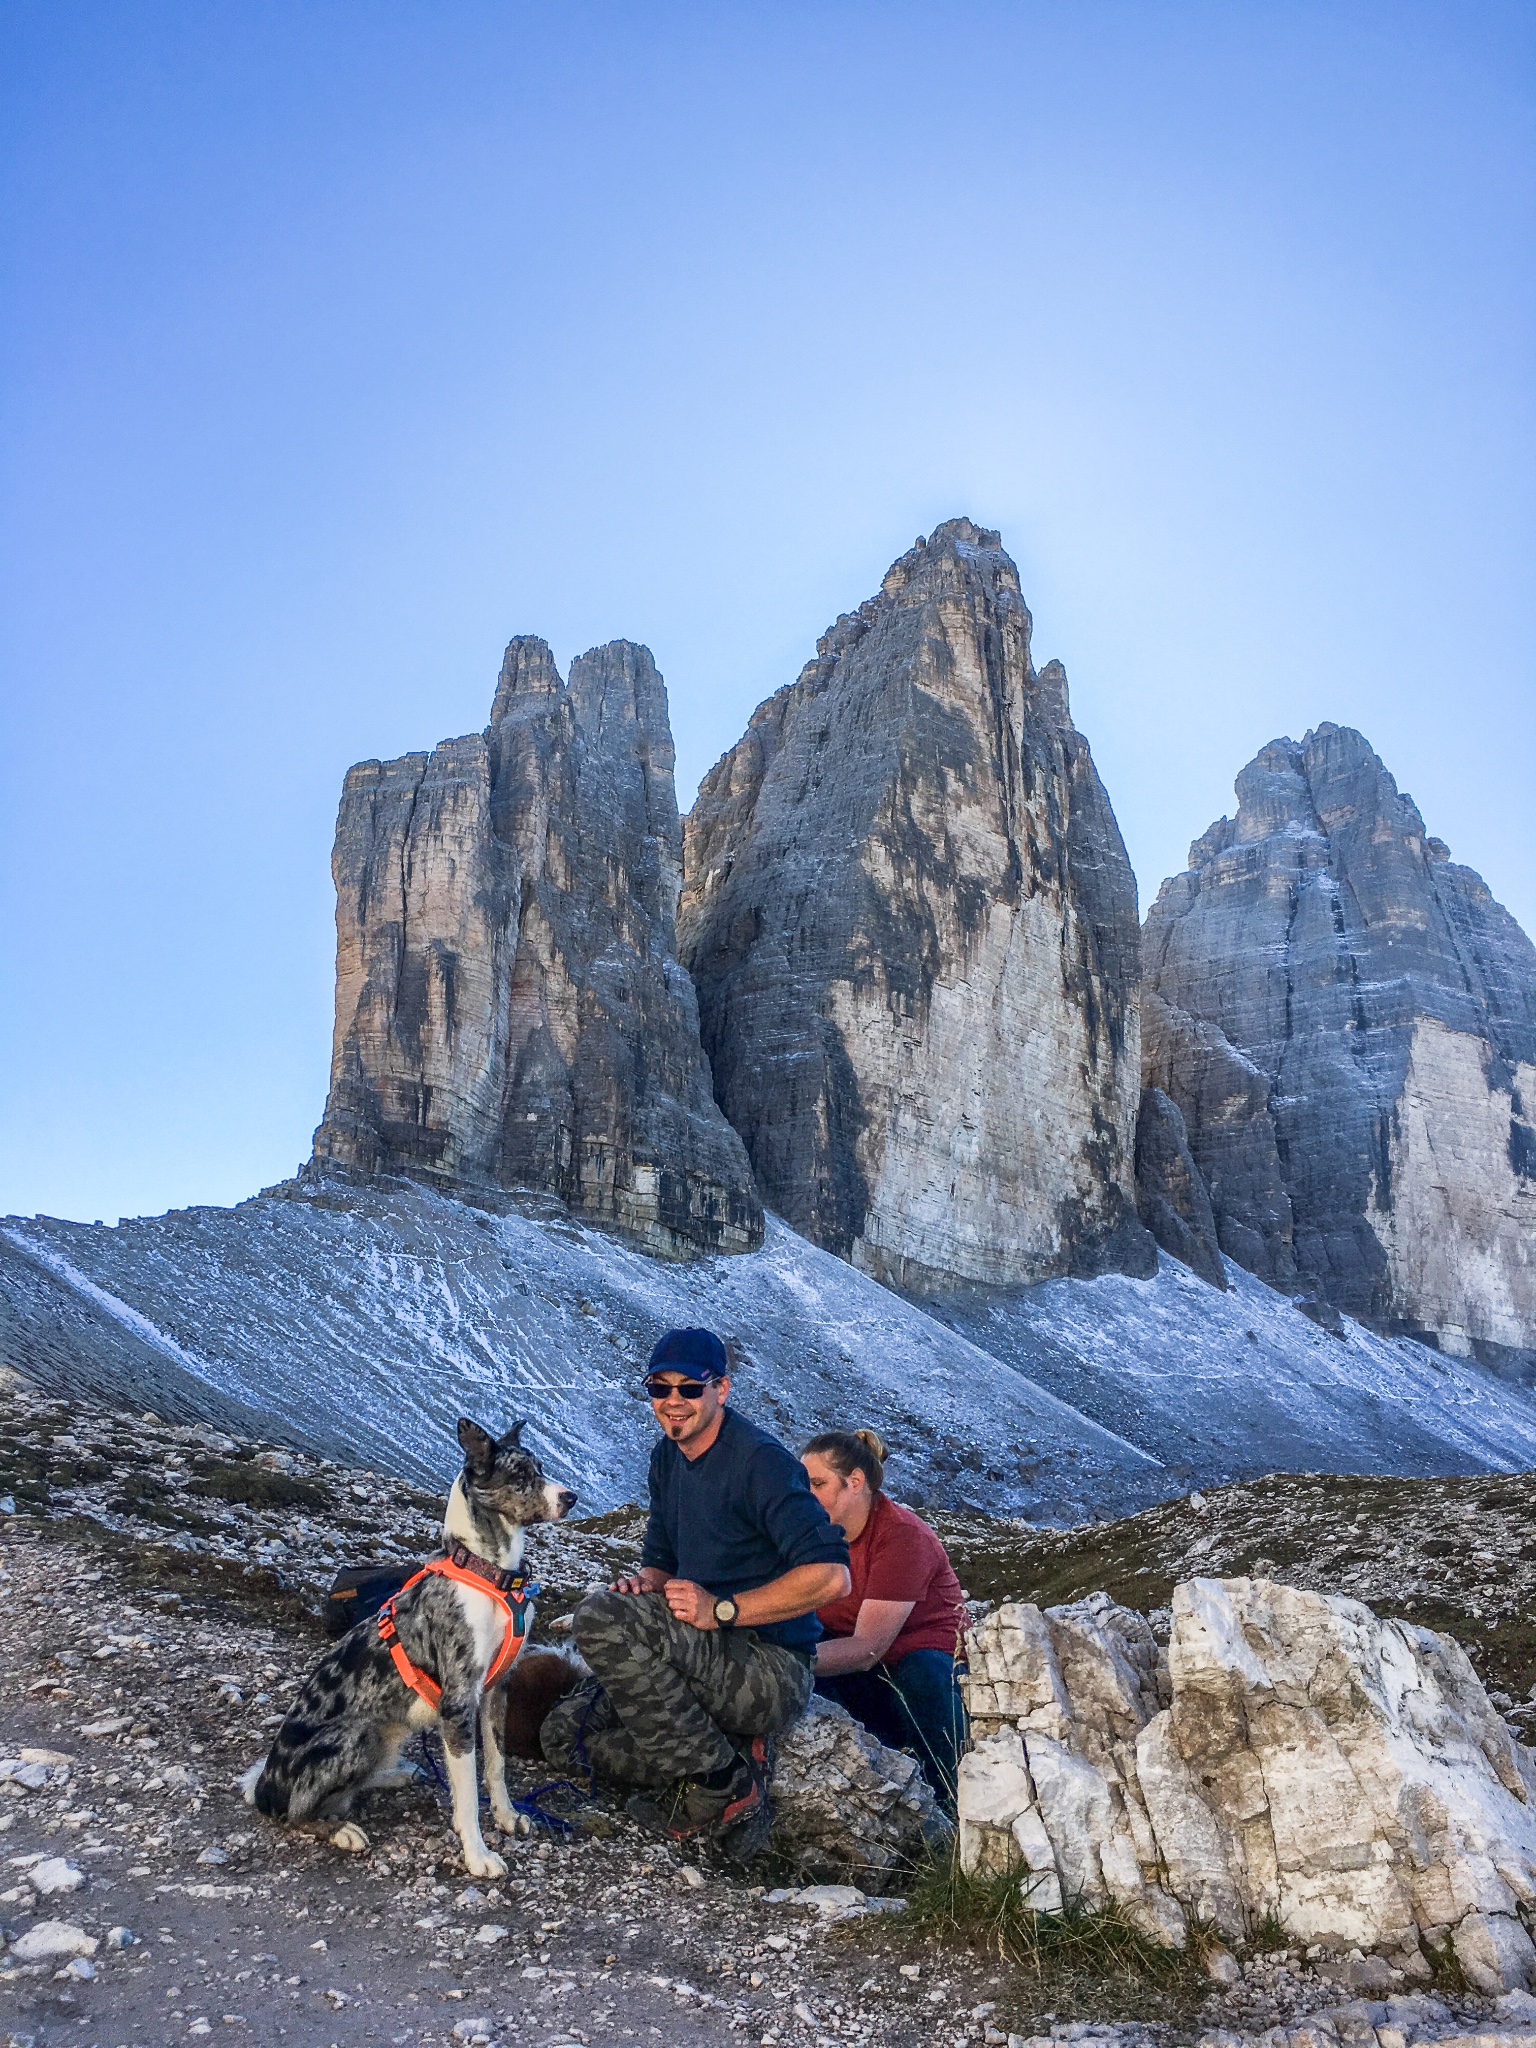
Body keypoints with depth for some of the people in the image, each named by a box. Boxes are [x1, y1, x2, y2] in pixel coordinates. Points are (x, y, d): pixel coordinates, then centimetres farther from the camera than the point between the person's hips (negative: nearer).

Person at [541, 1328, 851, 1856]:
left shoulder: (761, 1460, -17)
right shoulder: (667, 1458, 10)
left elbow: (831, 1574, -25)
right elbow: (661, 1557, 19)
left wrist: (722, 1610, -24)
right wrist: (647, 1584, -5)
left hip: (773, 1669, -9)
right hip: (710, 1659, 9)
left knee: (600, 1618, -26)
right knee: (566, 1734, -1)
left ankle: (722, 1783, -13)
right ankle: (736, 1761, 0)